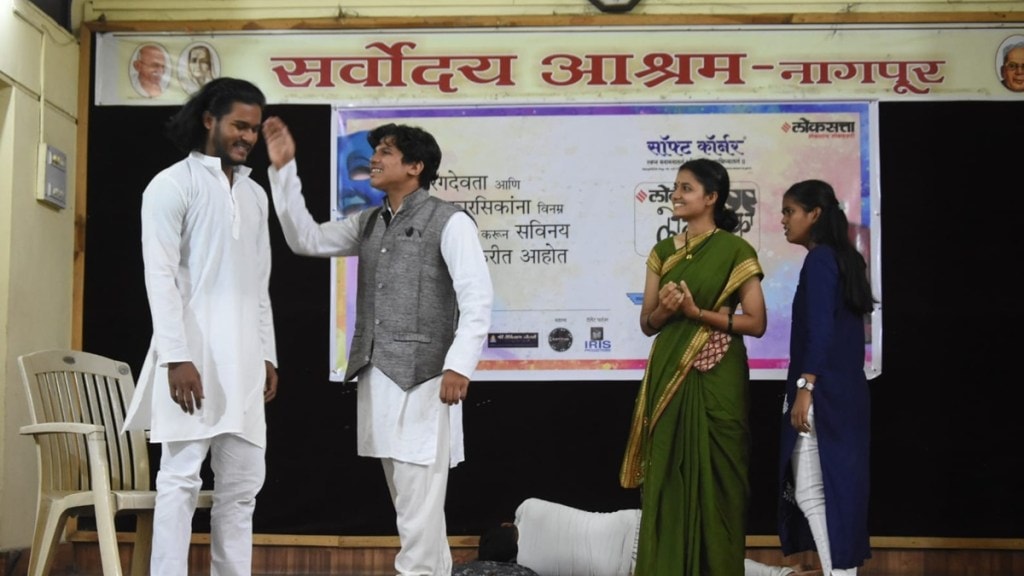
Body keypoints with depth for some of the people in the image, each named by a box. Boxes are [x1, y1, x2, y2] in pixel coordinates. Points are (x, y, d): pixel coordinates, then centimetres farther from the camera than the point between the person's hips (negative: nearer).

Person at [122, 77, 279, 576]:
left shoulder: (255, 194, 17)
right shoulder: (173, 184, -2)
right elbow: (160, 276, -10)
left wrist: (268, 355, 12)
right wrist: (177, 356, -18)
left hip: (243, 358, 6)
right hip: (193, 353, -6)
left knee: (243, 483, 5)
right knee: (181, 478, -6)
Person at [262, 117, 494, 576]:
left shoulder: (449, 222, -5)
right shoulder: (369, 223, 17)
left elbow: (477, 299, -11)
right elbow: (306, 239, 13)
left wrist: (459, 365, -21)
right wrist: (284, 170, 7)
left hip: (423, 377, -8)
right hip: (377, 377, 8)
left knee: (419, 498, -7)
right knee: (407, 498, 13)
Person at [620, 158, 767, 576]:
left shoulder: (735, 250, -4)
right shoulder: (663, 252, 11)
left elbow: (756, 323, -7)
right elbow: (647, 323, 11)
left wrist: (698, 313, -15)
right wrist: (663, 310, -11)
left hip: (716, 378, -4)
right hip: (668, 375, 4)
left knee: (713, 477, -1)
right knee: (667, 477, 4)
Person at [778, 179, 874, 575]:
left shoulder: (820, 260, -10)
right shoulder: (842, 258, 17)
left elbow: (820, 328, -20)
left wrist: (805, 387, -23)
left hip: (825, 394, -10)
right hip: (845, 394, 10)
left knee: (811, 492, -7)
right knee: (836, 489, 10)